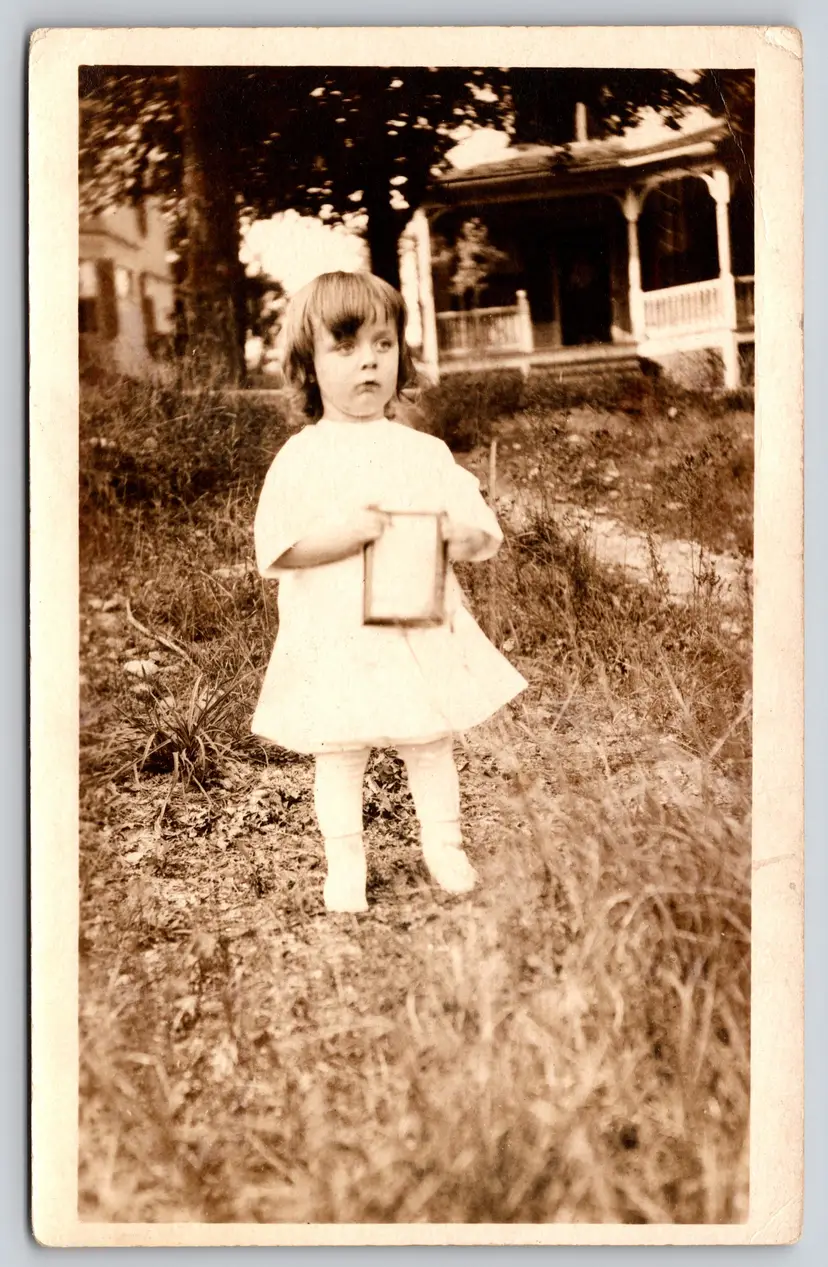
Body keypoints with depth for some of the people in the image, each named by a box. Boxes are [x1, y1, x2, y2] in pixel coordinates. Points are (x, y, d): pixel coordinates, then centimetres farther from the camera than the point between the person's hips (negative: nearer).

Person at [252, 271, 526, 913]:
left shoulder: (426, 452, 4)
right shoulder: (301, 457, -3)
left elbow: (482, 530, 5)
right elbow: (275, 549, -9)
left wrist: (458, 535, -18)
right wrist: (343, 532, -21)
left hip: (421, 629, 2)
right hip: (337, 636, -2)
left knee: (432, 745, 13)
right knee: (339, 753, 6)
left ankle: (445, 846, 31)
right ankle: (344, 862, 22)